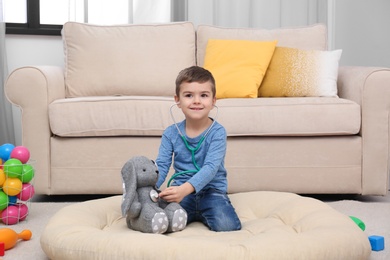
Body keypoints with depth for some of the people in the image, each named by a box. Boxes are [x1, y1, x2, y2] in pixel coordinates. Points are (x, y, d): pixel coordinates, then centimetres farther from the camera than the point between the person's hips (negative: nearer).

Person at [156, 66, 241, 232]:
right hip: (181, 192, 1)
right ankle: (194, 214, 4)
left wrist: (186, 188, -38)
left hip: (211, 190, -1)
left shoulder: (217, 132, -9)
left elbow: (211, 167, -21)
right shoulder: (171, 133, 2)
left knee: (227, 225, -27)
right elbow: (161, 167, -3)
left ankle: (201, 215, 6)